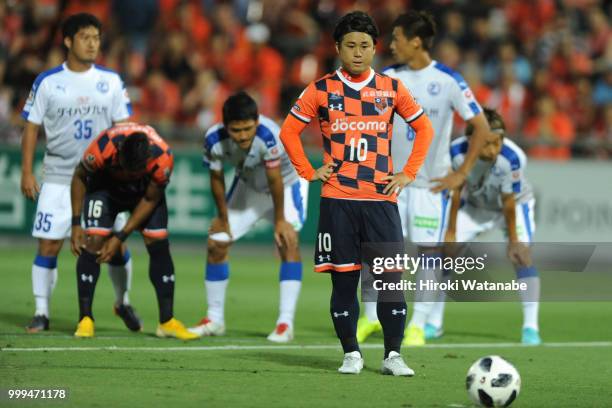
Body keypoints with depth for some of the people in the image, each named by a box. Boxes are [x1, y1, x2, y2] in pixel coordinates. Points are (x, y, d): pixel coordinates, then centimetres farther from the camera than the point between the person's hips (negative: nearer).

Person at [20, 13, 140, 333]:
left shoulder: (111, 82, 4)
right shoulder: (47, 82, 0)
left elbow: (123, 127, 7)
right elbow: (31, 127, 3)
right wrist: (26, 172, -3)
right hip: (58, 179, -1)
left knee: (116, 246, 1)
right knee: (48, 245, -6)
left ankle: (122, 302, 24)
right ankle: (41, 312, 4)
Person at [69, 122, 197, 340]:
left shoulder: (163, 158, -36)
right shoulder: (104, 148, -40)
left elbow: (150, 200, -19)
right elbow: (79, 177, -17)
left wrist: (120, 237, -20)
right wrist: (76, 224, -18)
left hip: (146, 190, 1)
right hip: (106, 185, -1)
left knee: (159, 246, -7)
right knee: (93, 242, -18)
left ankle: (167, 322, 3)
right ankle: (85, 320, -11)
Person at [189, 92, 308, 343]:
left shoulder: (268, 135, -42)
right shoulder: (214, 140, -29)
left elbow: (275, 180, -30)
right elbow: (216, 179, -11)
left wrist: (279, 220, -21)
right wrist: (223, 218, -1)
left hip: (286, 183, -4)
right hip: (249, 186, 4)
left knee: (288, 241, -23)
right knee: (216, 242, 3)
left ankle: (286, 323, -22)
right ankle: (215, 320, 18)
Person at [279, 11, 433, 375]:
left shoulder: (391, 89, 7)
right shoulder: (322, 89, 4)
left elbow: (424, 128, 15)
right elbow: (289, 131, 11)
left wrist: (409, 173, 6)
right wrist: (308, 172, 2)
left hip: (381, 198, 0)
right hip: (337, 199, 0)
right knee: (343, 278, 0)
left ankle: (393, 355, 0)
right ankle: (351, 353, 9)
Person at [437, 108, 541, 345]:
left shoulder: (512, 158, -37)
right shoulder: (457, 153, -30)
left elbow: (508, 201, -26)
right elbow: (455, 193, -16)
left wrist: (512, 240, -17)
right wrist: (451, 232, -10)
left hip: (515, 203, -3)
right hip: (475, 206, 3)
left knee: (522, 257, -21)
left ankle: (530, 327, -17)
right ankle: (434, 322, 9)